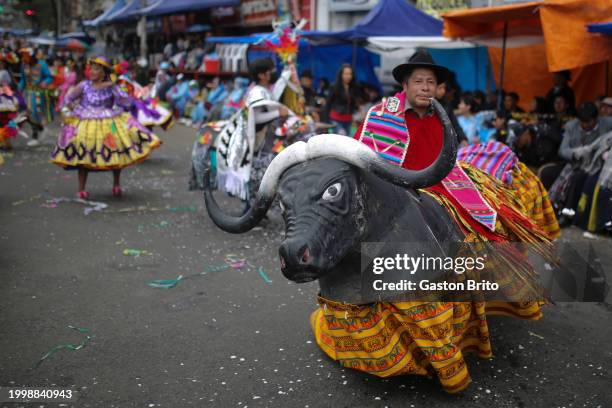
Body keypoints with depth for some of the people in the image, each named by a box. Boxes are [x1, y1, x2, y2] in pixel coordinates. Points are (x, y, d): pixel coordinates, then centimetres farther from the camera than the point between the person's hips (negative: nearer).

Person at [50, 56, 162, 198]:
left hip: (110, 124, 0)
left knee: (116, 153, -1)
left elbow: (126, 103, -10)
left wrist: (114, 88, -14)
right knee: (83, 156, 1)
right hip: (85, 124, 0)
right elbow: (69, 99, 10)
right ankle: (81, 189, 11)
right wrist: (74, 112, 2)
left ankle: (116, 184, 18)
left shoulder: (111, 87, -2)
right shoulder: (84, 85, -2)